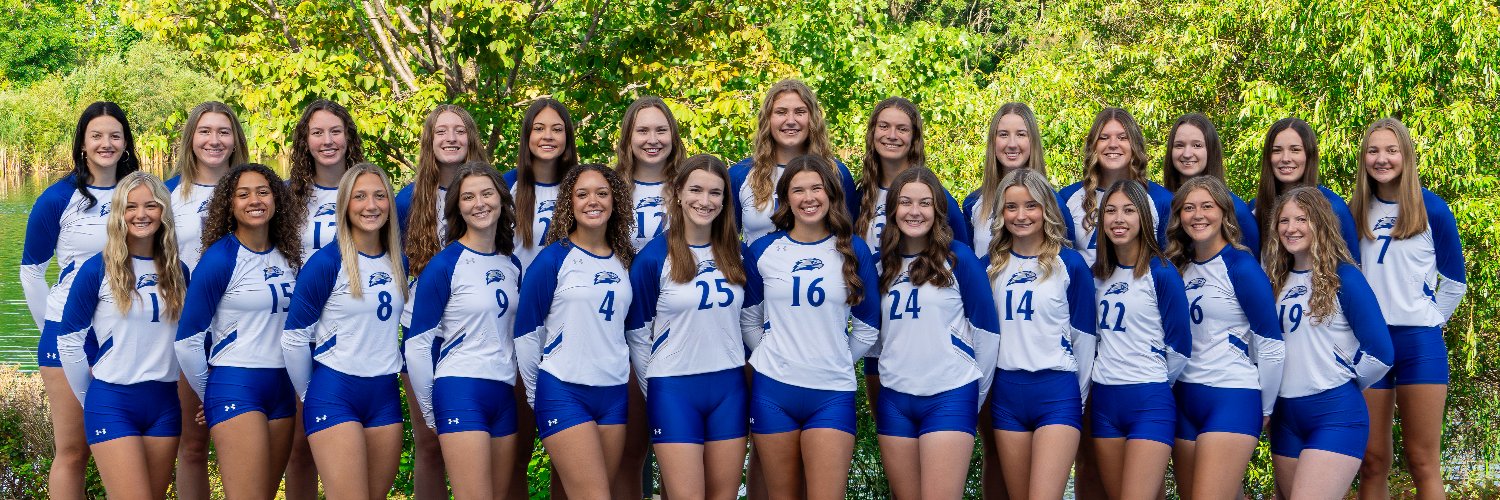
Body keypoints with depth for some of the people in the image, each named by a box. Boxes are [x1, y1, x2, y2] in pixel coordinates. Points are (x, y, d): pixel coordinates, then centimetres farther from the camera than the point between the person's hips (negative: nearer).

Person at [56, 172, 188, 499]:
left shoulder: (177, 272, 7)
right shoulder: (98, 269, -7)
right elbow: (69, 340, -2)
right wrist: (90, 399, 3)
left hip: (165, 403, 5)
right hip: (113, 402, -5)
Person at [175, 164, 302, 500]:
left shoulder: (288, 256, 8)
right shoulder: (220, 258, -10)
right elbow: (187, 338, -7)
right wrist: (209, 394, 2)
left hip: (282, 388, 6)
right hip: (236, 387, -6)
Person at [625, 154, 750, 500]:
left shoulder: (737, 253, 6)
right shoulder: (654, 257, -6)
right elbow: (637, 333, -1)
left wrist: (736, 366, 12)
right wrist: (656, 389, 0)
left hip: (729, 388, 4)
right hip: (674, 390, -4)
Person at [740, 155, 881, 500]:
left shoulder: (853, 250, 2)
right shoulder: (763, 251, 3)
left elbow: (868, 327, 9)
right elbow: (748, 318, 13)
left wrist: (837, 362, 9)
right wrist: (772, 358, 7)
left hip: (832, 393, -1)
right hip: (773, 389, 1)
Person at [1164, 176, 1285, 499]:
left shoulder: (1241, 268, -9)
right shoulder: (1180, 267, 10)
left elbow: (1271, 345, -8)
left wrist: (1264, 409, -2)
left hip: (1232, 399, -7)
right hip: (1185, 400, 7)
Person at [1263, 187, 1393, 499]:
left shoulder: (1343, 278, -7)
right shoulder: (1277, 279, 11)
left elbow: (1380, 353, -9)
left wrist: (1342, 382, 2)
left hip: (1336, 415, -7)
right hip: (1285, 416, 7)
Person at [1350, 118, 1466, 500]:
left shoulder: (1431, 209, -1)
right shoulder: (1356, 212, 9)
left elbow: (1454, 282, 6)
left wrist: (1430, 320, 3)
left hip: (1419, 343, -3)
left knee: (1422, 462, -2)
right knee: (1372, 462, 4)